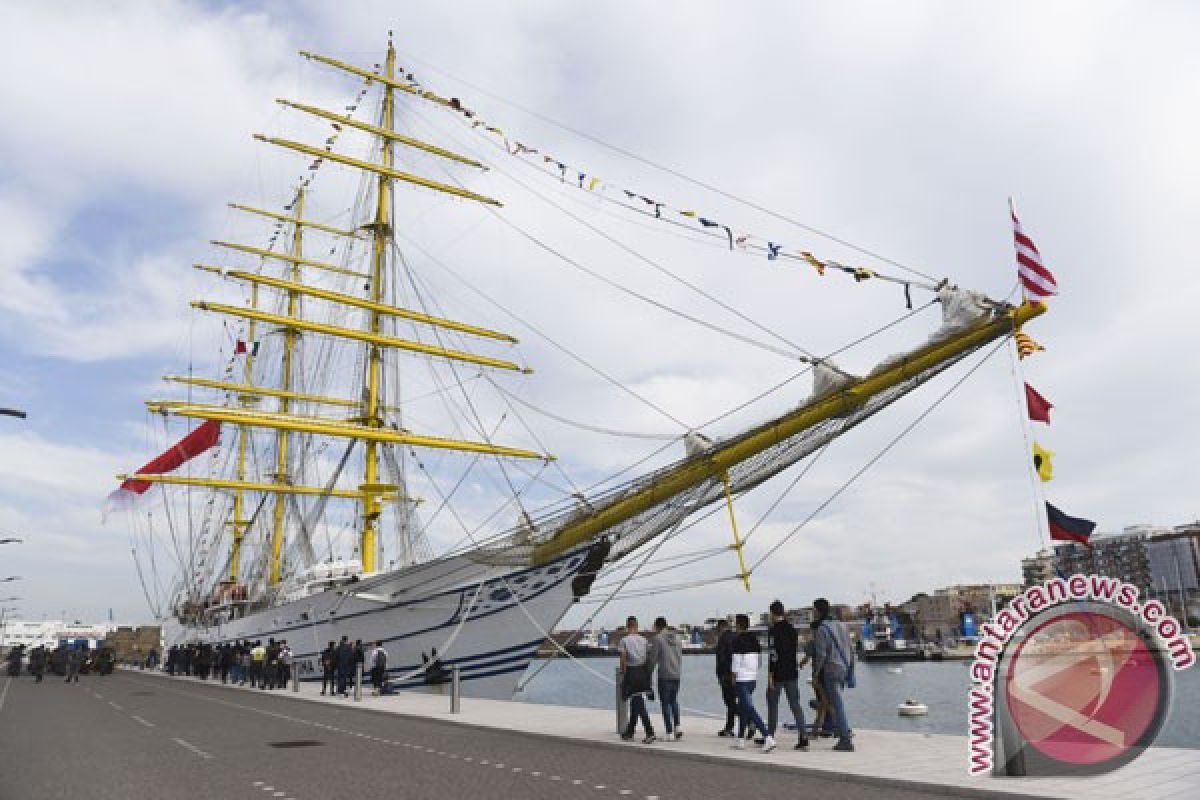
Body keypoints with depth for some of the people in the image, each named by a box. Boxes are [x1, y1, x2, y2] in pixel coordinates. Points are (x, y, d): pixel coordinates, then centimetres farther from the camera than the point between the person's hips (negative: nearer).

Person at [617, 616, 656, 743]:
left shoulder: (624, 640, -5)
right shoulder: (644, 640, 8)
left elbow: (623, 660, -10)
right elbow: (649, 659, 5)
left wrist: (623, 674, 0)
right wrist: (648, 675, 12)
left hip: (631, 672, -5)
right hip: (643, 673, 5)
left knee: (639, 705, -5)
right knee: (635, 704, 15)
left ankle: (650, 733, -15)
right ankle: (629, 733, 25)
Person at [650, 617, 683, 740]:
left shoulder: (657, 638, -7)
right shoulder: (677, 637, 11)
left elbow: (653, 658, -7)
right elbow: (680, 656, 15)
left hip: (664, 675, -6)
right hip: (677, 675, 6)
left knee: (665, 703, 2)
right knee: (674, 700, 20)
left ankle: (669, 733, 2)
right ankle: (677, 727, 9)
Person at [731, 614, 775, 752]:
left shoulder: (738, 640, -12)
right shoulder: (754, 639, 10)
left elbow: (736, 662, -13)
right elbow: (758, 659, 14)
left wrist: (734, 678, -4)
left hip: (742, 679, -8)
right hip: (753, 678, 8)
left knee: (750, 709, -11)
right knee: (742, 709, 18)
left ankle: (768, 738, -21)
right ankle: (741, 740, 23)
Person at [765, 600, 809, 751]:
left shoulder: (773, 630, -14)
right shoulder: (792, 629, 9)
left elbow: (773, 654, -20)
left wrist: (770, 674, -17)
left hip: (777, 674, -6)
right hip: (792, 673, 6)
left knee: (772, 705, 7)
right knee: (795, 705, 5)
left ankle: (769, 737, 15)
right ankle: (803, 737, -4)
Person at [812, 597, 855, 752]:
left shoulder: (821, 629, -12)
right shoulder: (840, 625, 12)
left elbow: (821, 654, -15)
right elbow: (851, 650, 15)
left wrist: (816, 674, -6)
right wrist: (850, 668, 20)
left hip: (831, 671, -8)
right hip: (844, 669, 8)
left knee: (837, 706, -4)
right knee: (837, 705, 18)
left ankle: (846, 741, -3)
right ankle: (844, 737, 22)